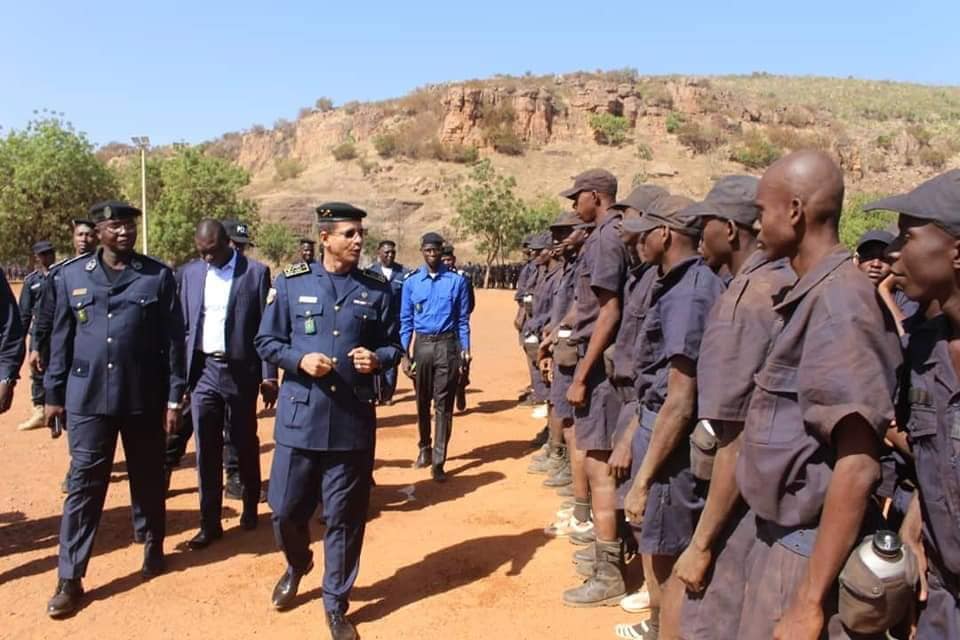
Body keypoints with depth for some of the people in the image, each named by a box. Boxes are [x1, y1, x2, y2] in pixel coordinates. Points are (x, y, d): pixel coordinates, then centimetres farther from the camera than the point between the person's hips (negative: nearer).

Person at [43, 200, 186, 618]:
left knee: (148, 479, 13)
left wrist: (174, 397, -4)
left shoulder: (159, 276, -2)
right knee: (83, 484, 3)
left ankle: (153, 547, 34)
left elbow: (173, 340, -2)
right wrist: (54, 394, 7)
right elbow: (61, 338, 8)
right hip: (88, 397, 1)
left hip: (144, 398, -1)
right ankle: (70, 578, 12)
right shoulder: (72, 276, 4)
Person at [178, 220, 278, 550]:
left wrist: (269, 376, -7)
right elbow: (183, 326, 9)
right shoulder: (189, 273, 7)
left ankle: (250, 506, 33)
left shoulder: (256, 272, -4)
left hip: (240, 371, -2)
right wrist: (179, 372, 4)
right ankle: (210, 523, 14)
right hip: (202, 371, 3)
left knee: (245, 444, 11)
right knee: (206, 449, 4)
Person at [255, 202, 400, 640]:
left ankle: (336, 604, 26)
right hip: (300, 416, 0)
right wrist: (299, 359, -15)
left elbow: (393, 345, 9)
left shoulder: (377, 289, 3)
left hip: (353, 419, 0)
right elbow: (266, 341, 4)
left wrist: (378, 359, -13)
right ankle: (296, 566, 43)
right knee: (286, 509, 9)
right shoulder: (291, 282, 0)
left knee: (345, 516, 7)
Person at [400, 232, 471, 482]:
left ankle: (438, 461, 2)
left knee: (443, 403, -2)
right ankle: (424, 447, 34)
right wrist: (405, 351, -1)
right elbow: (405, 320, 6)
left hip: (447, 344, -2)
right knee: (422, 401, 14)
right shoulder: (411, 282, 5)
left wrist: (465, 348, -4)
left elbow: (463, 319, 3)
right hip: (422, 344, 2)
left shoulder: (456, 281, 1)